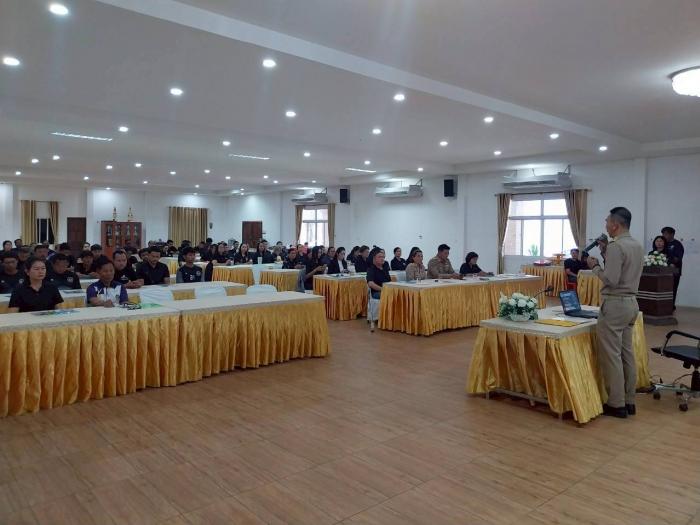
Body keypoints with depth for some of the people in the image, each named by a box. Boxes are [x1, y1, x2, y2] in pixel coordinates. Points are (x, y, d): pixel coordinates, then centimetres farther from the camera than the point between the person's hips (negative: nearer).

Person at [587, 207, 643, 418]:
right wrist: (606, 253, 14)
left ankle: (616, 404, 5)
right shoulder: (637, 246, 12)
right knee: (627, 353, 14)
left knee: (611, 355, -2)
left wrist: (594, 266, -7)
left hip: (615, 304, -9)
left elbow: (611, 279, -22)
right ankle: (629, 401, 21)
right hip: (631, 302, 9)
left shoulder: (616, 246, -17)